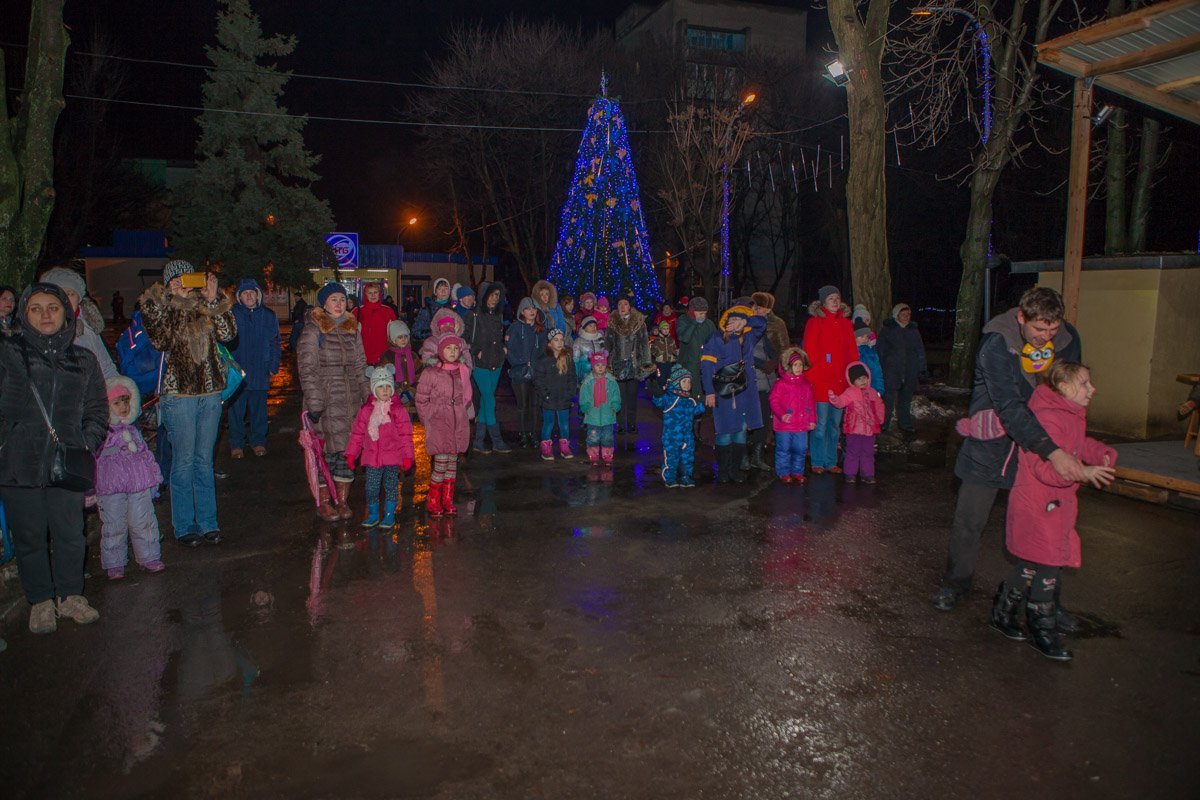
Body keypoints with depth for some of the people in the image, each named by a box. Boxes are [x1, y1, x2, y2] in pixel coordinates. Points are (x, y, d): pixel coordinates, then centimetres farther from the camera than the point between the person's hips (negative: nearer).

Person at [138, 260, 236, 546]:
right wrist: (166, 297, -18)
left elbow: (228, 333, -5)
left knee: (204, 460, 10)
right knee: (183, 462, 2)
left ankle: (208, 523, 18)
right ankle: (184, 526, 13)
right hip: (178, 393, -4)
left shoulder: (203, 308, 9)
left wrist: (213, 300, -10)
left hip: (210, 392, 4)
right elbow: (161, 340, -19)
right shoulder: (160, 309, -1)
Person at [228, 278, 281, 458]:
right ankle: (236, 444, 15)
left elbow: (274, 344, 10)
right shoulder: (232, 314, -1)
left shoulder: (269, 316, 7)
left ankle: (258, 442, 21)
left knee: (259, 409, 10)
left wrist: (273, 368, 4)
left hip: (260, 373, 2)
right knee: (236, 409, 4)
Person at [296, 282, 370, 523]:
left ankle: (343, 500, 15)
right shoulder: (313, 331, -4)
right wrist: (314, 402, -14)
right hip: (326, 400, -5)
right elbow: (307, 369, -8)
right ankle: (323, 503, 10)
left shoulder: (352, 329, 13)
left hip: (351, 400, 5)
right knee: (326, 451, -2)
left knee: (348, 449, 5)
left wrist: (367, 394, 11)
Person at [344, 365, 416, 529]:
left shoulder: (398, 410, -3)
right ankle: (373, 515, 21)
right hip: (372, 457, 2)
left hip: (393, 457, -2)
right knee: (371, 487, 5)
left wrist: (407, 456, -5)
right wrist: (351, 454, 4)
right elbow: (357, 433, 6)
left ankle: (389, 515, 18)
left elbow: (406, 434, -2)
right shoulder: (366, 410, 2)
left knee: (391, 486, 6)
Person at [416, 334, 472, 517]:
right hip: (438, 424, -4)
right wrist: (430, 422, -5)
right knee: (440, 463, -8)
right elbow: (421, 401, -2)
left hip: (458, 424, 4)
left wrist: (460, 414, 10)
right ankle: (433, 501, 7)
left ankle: (448, 500, 19)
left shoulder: (463, 372, 8)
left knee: (453, 462, 8)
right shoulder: (430, 373, -5)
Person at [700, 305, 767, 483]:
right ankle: (722, 471, 9)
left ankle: (736, 469, 14)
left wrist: (744, 322, 0)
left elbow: (762, 323, 17)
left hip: (745, 392, 5)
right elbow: (706, 365, -8)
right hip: (724, 393, -4)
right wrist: (709, 392, -15)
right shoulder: (717, 339, -2)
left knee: (741, 431, 5)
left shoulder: (748, 337, 12)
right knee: (725, 432, -2)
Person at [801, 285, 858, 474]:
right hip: (821, 381, -5)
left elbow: (853, 353, 13)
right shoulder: (815, 322, -3)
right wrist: (810, 379, -12)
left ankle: (831, 461, 21)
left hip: (841, 381, 5)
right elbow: (809, 352, -7)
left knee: (835, 424, 11)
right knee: (820, 424, -2)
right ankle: (817, 462, 10)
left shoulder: (845, 323, 12)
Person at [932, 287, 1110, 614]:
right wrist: (1053, 451, -42)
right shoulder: (997, 343, -25)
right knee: (969, 519, 4)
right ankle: (956, 581, 27)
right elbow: (1009, 406, -34)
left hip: (1040, 441, 4)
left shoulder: (1068, 337, -9)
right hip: (991, 444, -4)